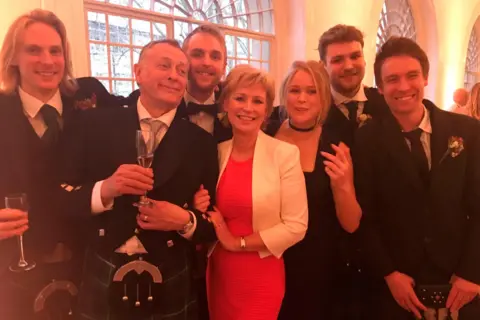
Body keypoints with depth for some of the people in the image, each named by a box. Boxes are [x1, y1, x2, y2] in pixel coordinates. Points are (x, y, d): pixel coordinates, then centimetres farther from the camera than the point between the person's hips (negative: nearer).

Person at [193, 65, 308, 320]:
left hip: (261, 279, -4)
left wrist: (237, 242, -13)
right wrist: (200, 214, -10)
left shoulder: (285, 154, -12)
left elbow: (296, 226, -14)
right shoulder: (216, 153, 0)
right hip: (219, 275, 4)